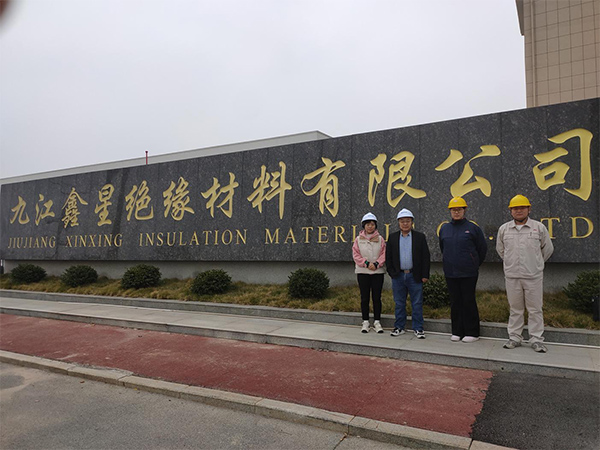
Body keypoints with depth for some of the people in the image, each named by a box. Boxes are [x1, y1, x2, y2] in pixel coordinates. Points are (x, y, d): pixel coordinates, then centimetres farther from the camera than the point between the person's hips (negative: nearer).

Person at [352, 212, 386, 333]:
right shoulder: (358, 239, 4)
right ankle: (365, 322, 14)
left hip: (378, 271, 0)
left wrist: (376, 264, -13)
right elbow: (356, 255, 0)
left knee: (377, 297, 4)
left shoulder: (380, 239, 5)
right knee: (364, 297, 5)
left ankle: (377, 321, 15)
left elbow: (384, 254, 1)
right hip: (362, 272, 0)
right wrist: (366, 263, -12)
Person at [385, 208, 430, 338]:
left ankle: (418, 329, 13)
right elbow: (388, 257, 9)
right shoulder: (392, 237, 8)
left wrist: (425, 275, -4)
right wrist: (391, 272, 1)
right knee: (399, 303, 9)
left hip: (415, 276, -1)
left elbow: (426, 257, 2)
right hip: (398, 276, 2)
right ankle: (399, 327, 19)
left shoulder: (420, 237, 3)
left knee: (417, 304, 3)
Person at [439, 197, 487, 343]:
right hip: (450, 273, 4)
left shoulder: (472, 228, -2)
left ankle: (472, 333, 12)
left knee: (469, 302, 1)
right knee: (455, 302, 9)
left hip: (468, 273, -4)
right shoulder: (444, 228, 10)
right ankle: (457, 332, 18)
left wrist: (474, 264, 12)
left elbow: (482, 248, 6)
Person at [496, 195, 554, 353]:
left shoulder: (539, 227, 1)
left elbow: (548, 249, 13)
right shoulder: (504, 229, 6)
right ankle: (514, 337, 18)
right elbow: (500, 249, 20)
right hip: (512, 276, 2)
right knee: (515, 309, 9)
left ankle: (536, 339, 13)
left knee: (535, 309, 3)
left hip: (533, 276, -1)